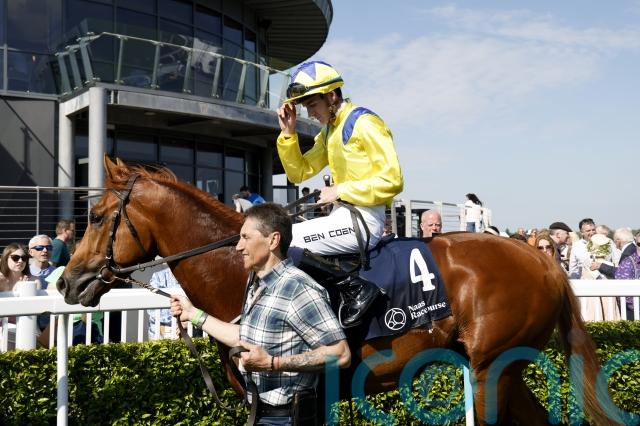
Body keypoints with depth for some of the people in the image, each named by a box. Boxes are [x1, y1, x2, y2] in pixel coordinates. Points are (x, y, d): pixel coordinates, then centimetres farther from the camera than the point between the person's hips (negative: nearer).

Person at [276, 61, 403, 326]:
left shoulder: (365, 124, -10)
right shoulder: (328, 133, 17)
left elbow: (391, 181, -17)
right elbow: (299, 173, 19)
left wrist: (340, 191, -16)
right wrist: (288, 133, 7)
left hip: (365, 220, -10)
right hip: (343, 215, 10)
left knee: (284, 243, -18)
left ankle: (358, 286, -16)